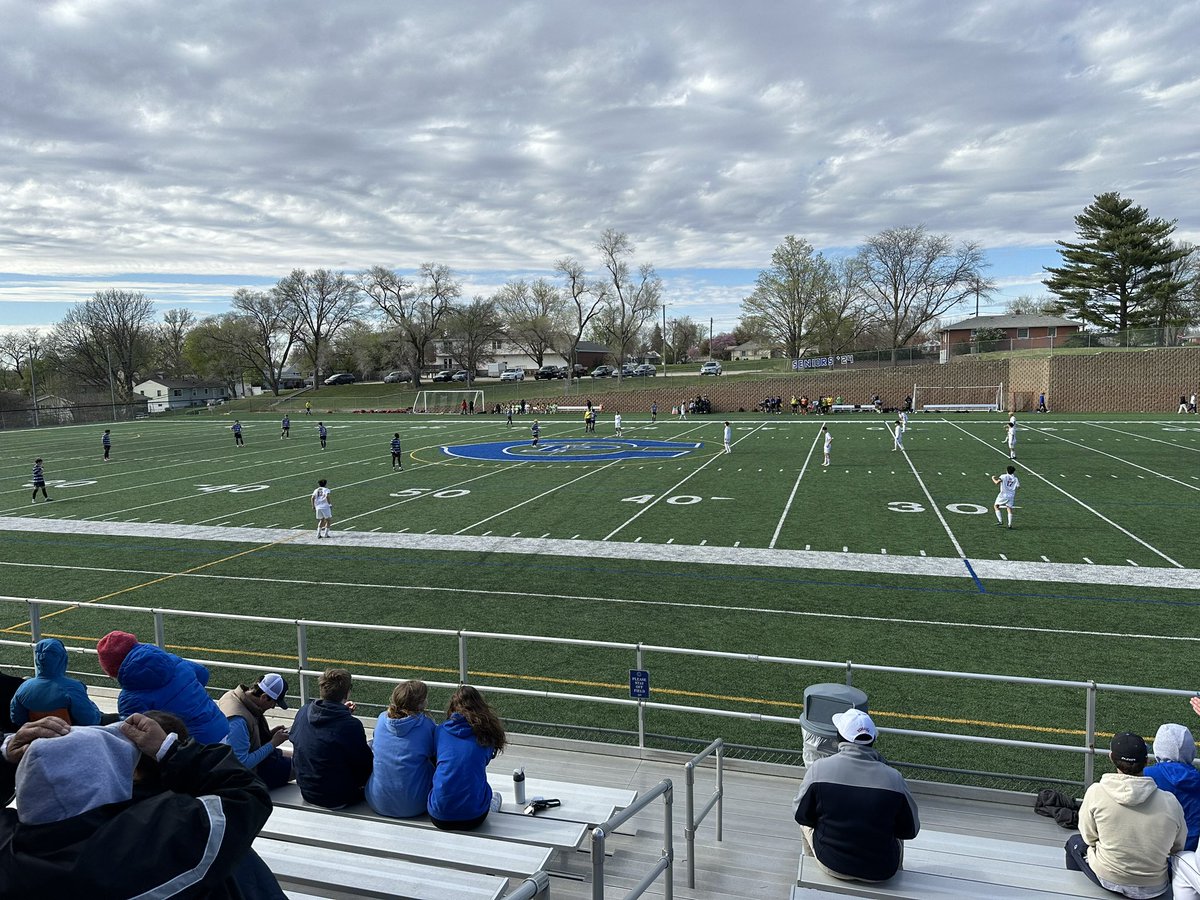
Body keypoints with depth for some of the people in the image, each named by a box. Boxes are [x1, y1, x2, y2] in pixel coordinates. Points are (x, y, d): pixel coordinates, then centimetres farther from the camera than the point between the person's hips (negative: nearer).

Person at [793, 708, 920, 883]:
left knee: (806, 824, 28)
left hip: (831, 864, -1)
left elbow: (800, 815, -3)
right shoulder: (894, 778, -14)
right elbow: (910, 830, -2)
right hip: (880, 873, 1)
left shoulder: (818, 769, -15)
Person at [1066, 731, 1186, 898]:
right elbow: (1178, 848, 0)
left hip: (1107, 880, -2)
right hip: (1154, 889, 2)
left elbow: (1089, 837, -5)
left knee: (1075, 842, 29)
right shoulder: (1171, 803, -16)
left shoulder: (1096, 792, -19)